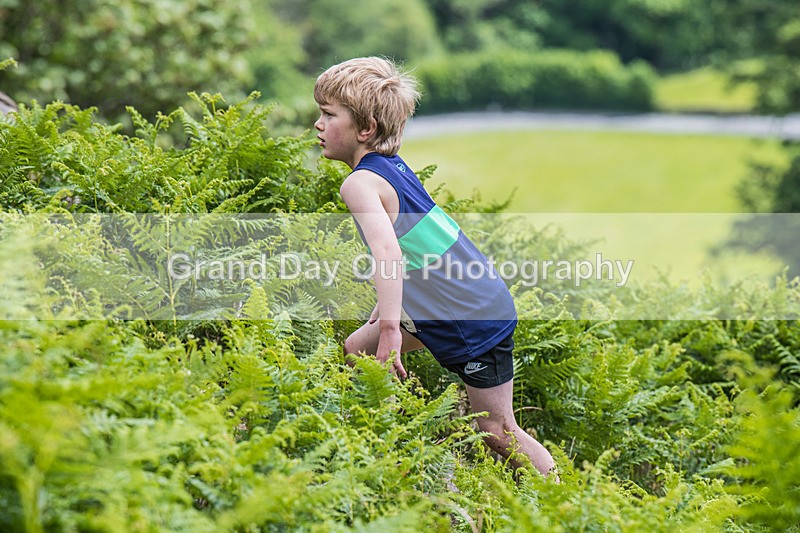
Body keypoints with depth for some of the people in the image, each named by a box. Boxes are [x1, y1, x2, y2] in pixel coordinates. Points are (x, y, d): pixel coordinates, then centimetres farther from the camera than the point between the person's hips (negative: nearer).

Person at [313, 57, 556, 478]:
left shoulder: (359, 183, -19)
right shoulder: (393, 167, 9)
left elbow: (388, 251, -36)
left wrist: (389, 328, -41)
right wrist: (383, 311, 27)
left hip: (476, 321, -10)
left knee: (496, 431, 0)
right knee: (356, 350, 14)